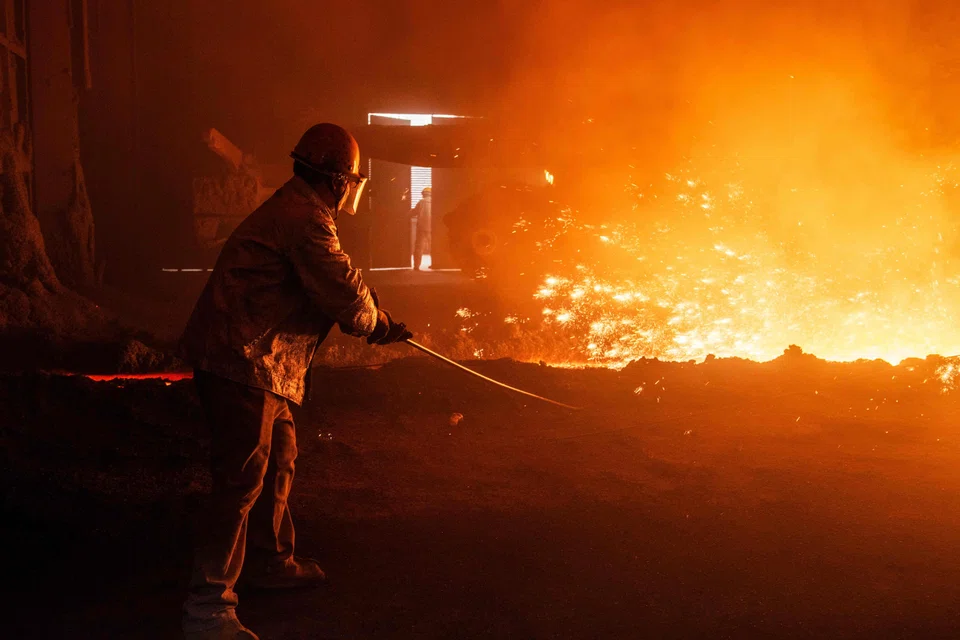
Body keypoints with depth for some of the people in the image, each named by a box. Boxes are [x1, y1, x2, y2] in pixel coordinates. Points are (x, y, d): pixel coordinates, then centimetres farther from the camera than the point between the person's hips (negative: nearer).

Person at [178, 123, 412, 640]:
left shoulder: (295, 210, 19)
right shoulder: (306, 220, -17)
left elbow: (334, 283, 25)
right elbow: (345, 294, -16)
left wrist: (381, 325, 21)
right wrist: (376, 324, 5)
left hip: (254, 362, 11)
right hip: (241, 360, -11)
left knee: (278, 457, 21)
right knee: (243, 477, -10)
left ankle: (270, 561, 37)